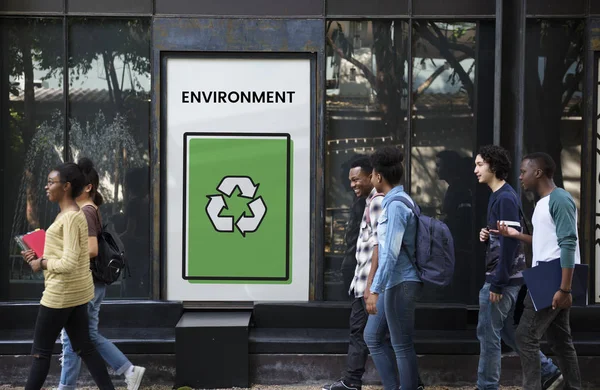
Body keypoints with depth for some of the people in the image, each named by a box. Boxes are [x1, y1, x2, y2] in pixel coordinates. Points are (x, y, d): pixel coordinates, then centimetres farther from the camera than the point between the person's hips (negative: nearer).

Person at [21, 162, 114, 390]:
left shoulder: (70, 218, -19)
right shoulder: (70, 215, 12)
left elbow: (68, 263, -25)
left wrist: (41, 264, -11)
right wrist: (40, 256, 8)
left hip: (62, 292, -10)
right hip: (76, 291, 10)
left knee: (41, 351, 1)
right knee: (84, 348, 12)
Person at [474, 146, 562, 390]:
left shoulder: (505, 198, -16)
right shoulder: (499, 196, 14)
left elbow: (510, 242, -21)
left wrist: (497, 283, -21)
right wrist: (487, 237, 1)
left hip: (503, 278, -10)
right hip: (507, 278, 10)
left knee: (488, 334, -3)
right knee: (509, 331, 16)